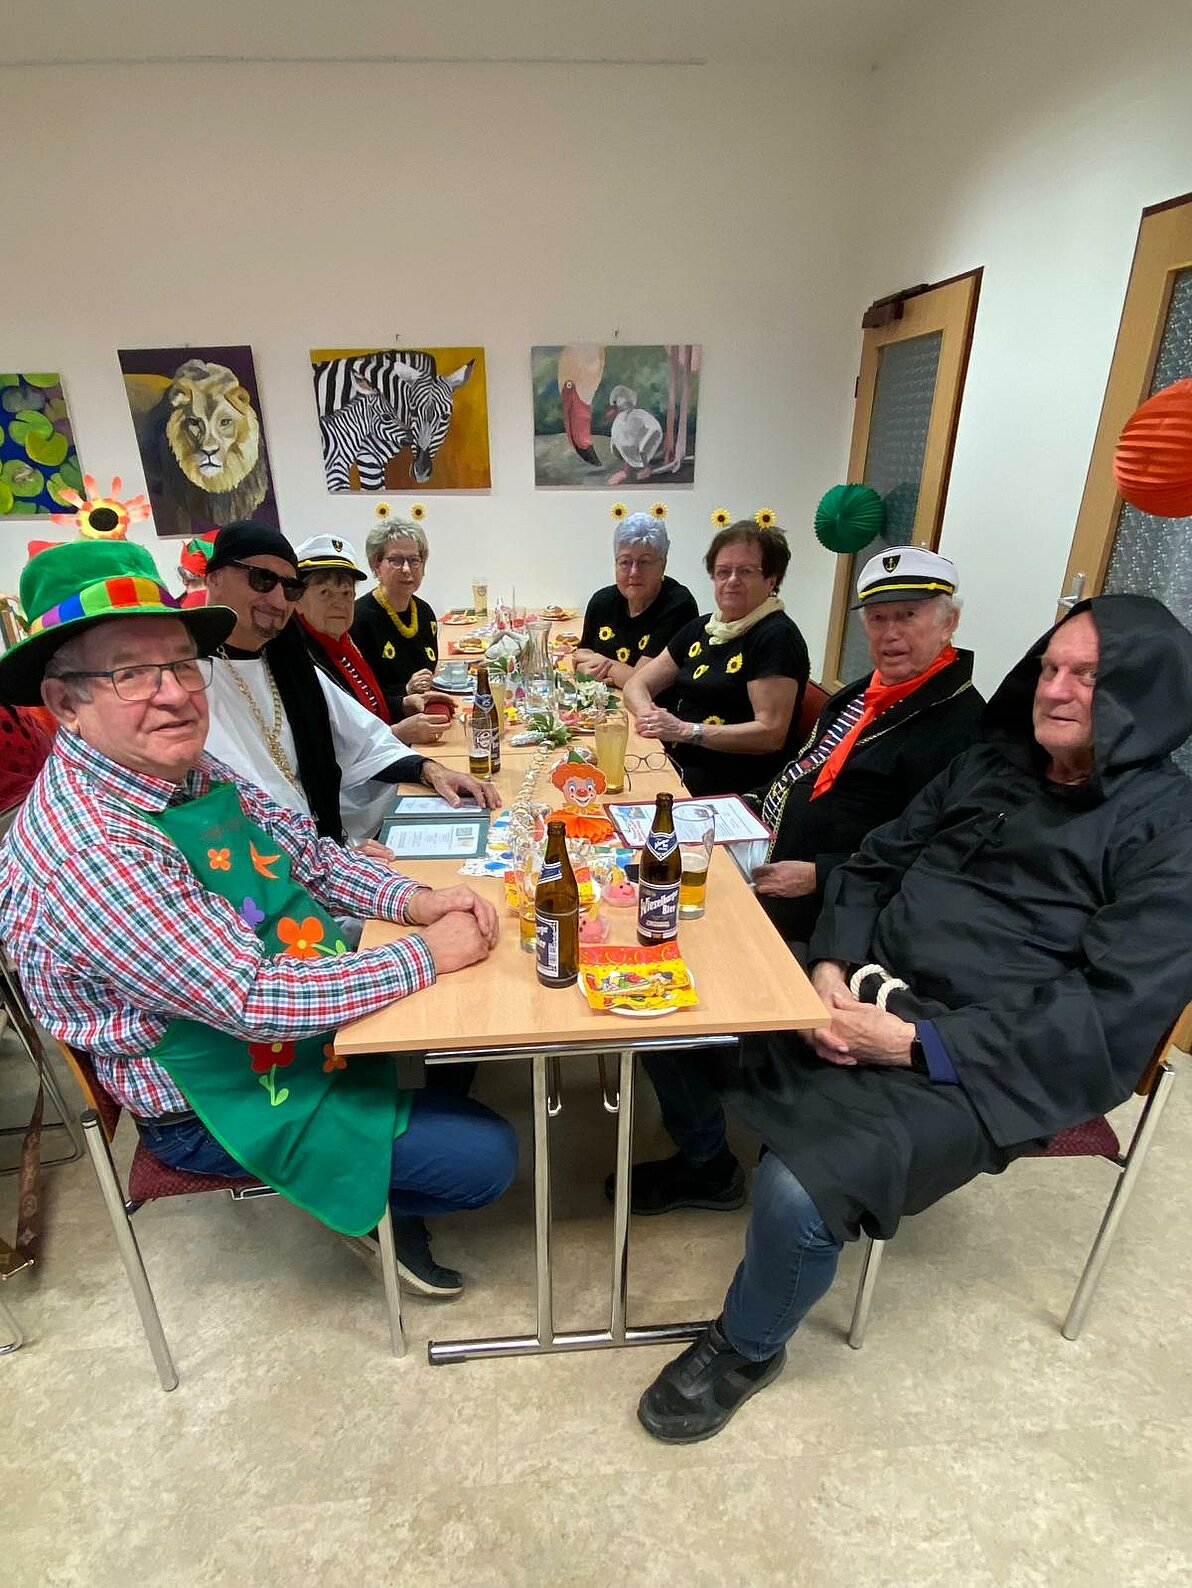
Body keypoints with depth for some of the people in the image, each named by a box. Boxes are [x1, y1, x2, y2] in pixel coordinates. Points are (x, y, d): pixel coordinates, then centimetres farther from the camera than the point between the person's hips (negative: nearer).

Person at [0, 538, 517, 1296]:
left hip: (297, 995, 8)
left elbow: (306, 850, 1)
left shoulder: (185, 768, -6)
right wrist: (426, 955, -26)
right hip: (220, 1102, -8)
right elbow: (254, 1001, -33)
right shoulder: (90, 852, -33)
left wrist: (413, 901, -15)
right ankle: (373, 1203, 24)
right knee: (485, 1158, -7)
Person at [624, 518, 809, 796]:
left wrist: (686, 730, -21)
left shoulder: (775, 637, -9)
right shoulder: (701, 628, 15)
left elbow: (771, 734, -17)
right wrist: (646, 711, -8)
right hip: (672, 759, 7)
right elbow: (637, 683, 16)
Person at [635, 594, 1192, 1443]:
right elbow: (873, 864, 10)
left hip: (978, 1067, -6)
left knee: (801, 1189, -26)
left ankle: (747, 1347, 9)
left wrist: (914, 1042, -22)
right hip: (869, 996, 6)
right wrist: (830, 968, -8)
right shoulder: (992, 762, 10)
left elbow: (1114, 1015, -16)